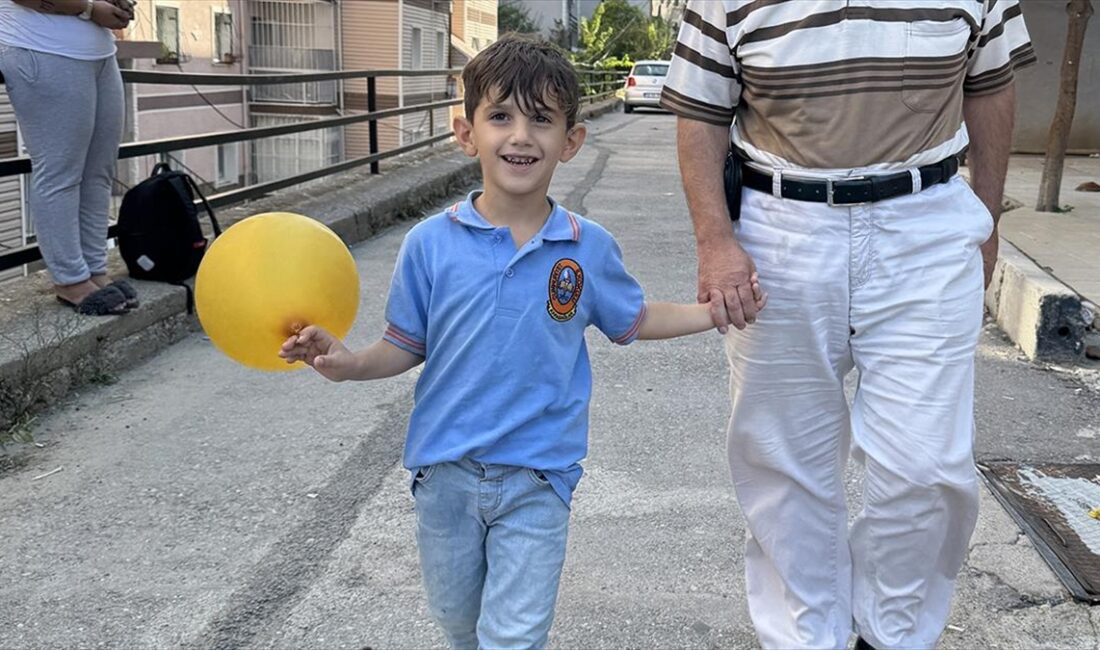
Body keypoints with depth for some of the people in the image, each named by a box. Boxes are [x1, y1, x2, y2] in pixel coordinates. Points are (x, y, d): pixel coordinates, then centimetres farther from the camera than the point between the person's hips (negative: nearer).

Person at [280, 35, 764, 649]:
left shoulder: (590, 248, -6)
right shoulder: (430, 244, -8)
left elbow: (634, 320, 11)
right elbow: (407, 346, -1)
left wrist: (717, 310, 1)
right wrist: (350, 362, -19)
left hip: (537, 480, -1)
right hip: (446, 471, 2)